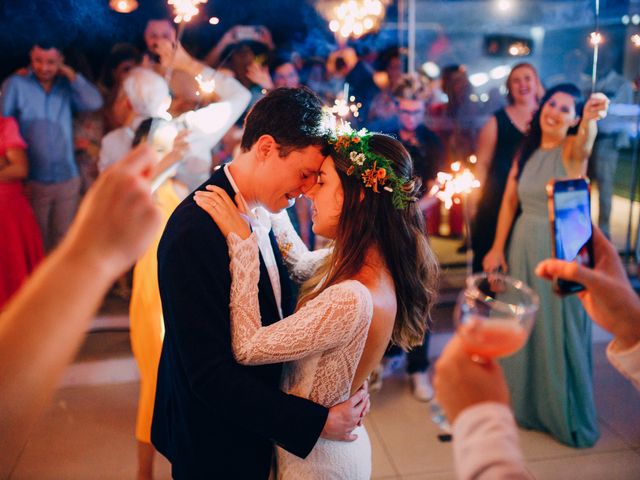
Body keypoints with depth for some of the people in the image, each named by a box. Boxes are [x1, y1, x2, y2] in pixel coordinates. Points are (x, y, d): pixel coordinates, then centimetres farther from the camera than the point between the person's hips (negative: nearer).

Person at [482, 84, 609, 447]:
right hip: (523, 247, 5)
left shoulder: (571, 150, -9)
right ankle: (528, 406, 34)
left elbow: (585, 142, -33)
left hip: (561, 250, -4)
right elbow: (510, 200, 4)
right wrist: (498, 247, -2)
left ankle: (571, 419, 25)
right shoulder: (526, 151, 5)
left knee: (560, 332, 5)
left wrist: (592, 117, -55)